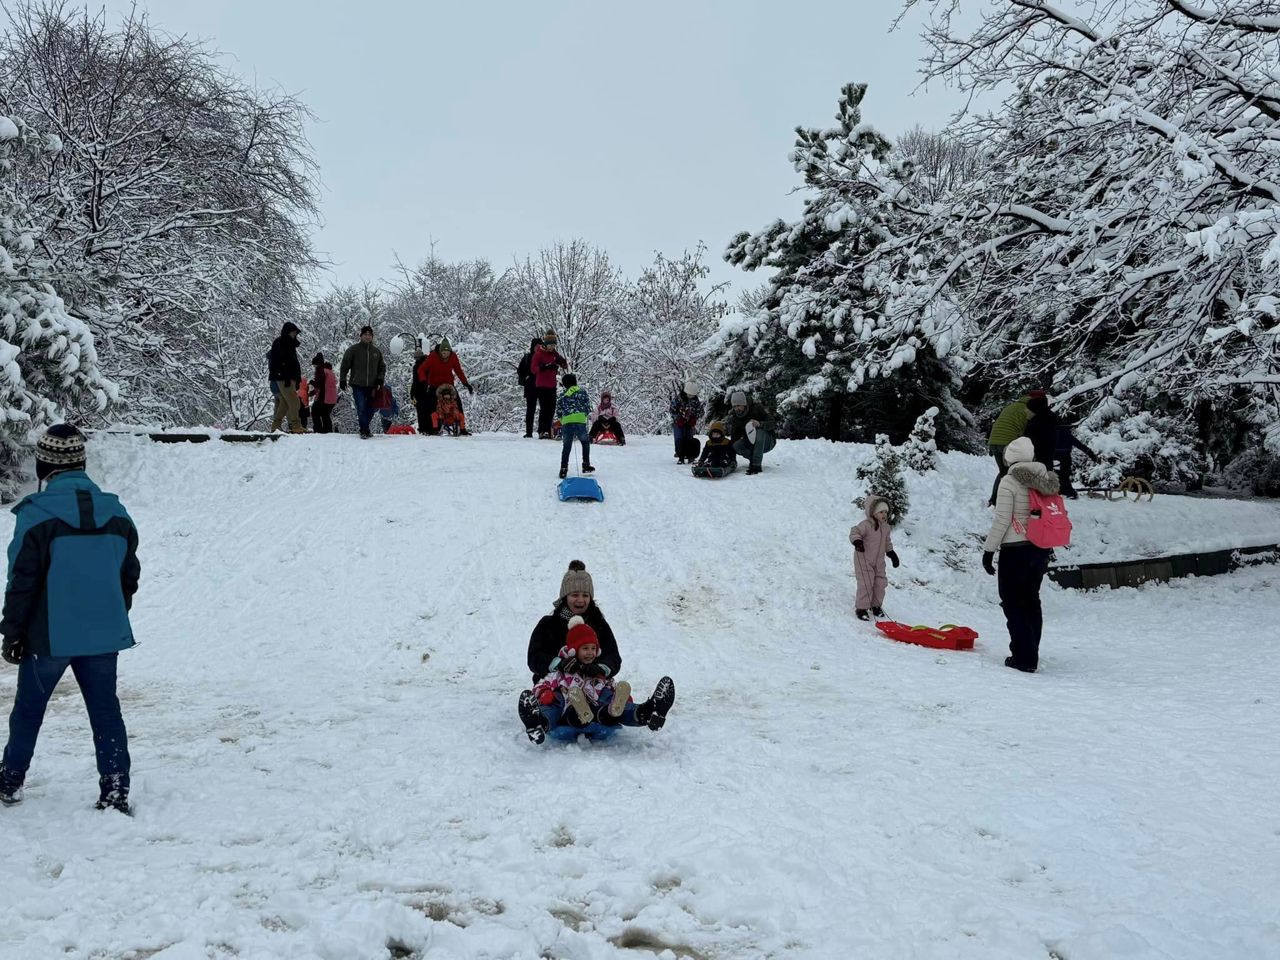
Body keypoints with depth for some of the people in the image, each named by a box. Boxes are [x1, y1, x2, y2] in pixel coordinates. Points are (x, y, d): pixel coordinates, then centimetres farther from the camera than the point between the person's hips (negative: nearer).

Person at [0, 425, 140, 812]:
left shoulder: (37, 515, -13)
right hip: (104, 634, 3)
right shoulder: (117, 513, 2)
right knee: (105, 710, 8)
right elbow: (129, 576, 10)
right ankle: (115, 790, 5)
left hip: (49, 636, -3)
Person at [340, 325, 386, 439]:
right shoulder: (353, 349, 1)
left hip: (372, 386, 4)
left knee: (370, 409, 8)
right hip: (358, 385, -4)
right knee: (361, 408, -15)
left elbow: (382, 367, 21)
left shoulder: (376, 351, 11)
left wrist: (380, 378, 4)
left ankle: (364, 430, 23)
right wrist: (342, 380, -1)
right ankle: (364, 430, -11)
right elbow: (345, 365, 4)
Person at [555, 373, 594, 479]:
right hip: (580, 422, -2)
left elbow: (558, 412, 16)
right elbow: (588, 406, 8)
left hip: (566, 423, 2)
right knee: (585, 442, 20)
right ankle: (586, 465, 14)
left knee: (566, 447, 11)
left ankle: (563, 469, 3)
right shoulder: (582, 392, 9)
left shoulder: (562, 396, 15)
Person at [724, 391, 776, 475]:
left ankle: (756, 465, -35)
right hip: (750, 444, 3)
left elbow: (771, 424, -21)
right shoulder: (734, 417, -5)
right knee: (736, 445, -27)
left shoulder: (757, 408, -16)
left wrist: (760, 424, -42)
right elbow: (734, 439, -2)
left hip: (766, 442, -3)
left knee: (759, 431, -36)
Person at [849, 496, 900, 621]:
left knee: (880, 583, 8)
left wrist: (892, 554, 21)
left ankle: (876, 606, 27)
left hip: (879, 561, 7)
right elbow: (854, 532, -25)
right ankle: (861, 608, -1)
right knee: (866, 584, -12)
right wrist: (857, 541, -44)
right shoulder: (866, 525, -19)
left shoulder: (886, 527, 6)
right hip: (864, 559, -7)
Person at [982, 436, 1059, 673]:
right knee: (1031, 601, 17)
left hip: (1015, 549, -7)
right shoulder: (1046, 482, 9)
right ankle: (1031, 655, 22)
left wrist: (989, 550, -8)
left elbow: (1002, 520, -15)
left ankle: (1023, 657, -4)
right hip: (1041, 548, 7)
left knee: (1013, 603, 1)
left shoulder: (1009, 482, -12)